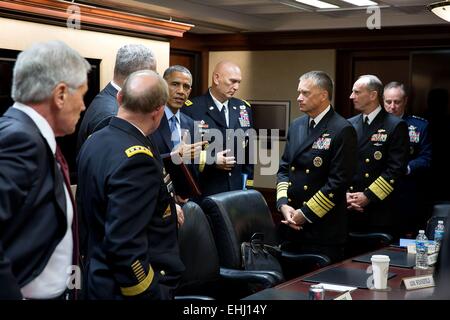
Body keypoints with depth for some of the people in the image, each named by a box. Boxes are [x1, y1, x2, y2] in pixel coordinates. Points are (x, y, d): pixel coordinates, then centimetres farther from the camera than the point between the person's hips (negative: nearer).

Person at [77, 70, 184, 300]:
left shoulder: (95, 141, 3)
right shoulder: (136, 159, -25)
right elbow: (124, 247, -30)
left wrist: (164, 211, 22)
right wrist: (152, 294, -21)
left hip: (100, 276, 9)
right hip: (127, 288, -9)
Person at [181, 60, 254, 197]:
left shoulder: (244, 108, 9)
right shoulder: (191, 109, -9)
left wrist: (247, 183, 10)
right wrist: (210, 160, -18)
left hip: (236, 189, 5)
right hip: (202, 192, -4)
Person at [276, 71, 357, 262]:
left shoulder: (342, 130, -10)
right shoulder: (296, 126, 12)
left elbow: (338, 182, -15)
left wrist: (305, 214, -12)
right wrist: (283, 204, -3)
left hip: (323, 231, -6)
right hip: (291, 225, 6)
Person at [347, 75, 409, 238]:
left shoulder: (396, 126, -4)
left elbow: (396, 168, -11)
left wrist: (368, 196, -14)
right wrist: (344, 194, -5)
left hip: (379, 211, -4)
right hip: (349, 209, 4)